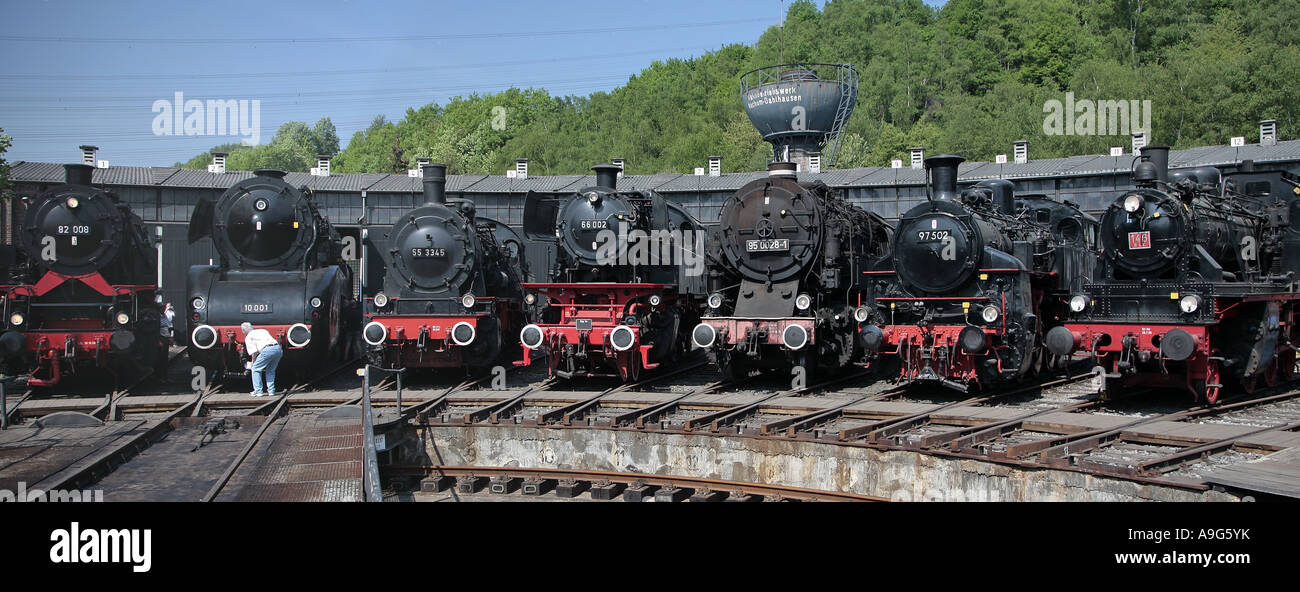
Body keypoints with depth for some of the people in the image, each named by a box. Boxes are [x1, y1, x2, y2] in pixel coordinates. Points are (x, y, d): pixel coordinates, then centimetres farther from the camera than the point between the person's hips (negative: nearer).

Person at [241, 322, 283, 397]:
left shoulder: (248, 337, 14)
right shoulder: (263, 330, 34)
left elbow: (254, 352, 4)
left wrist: (253, 362, 20)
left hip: (267, 350, -6)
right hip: (278, 348, 6)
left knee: (255, 369, 11)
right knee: (270, 370, 24)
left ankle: (258, 391, 6)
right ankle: (271, 391, 18)